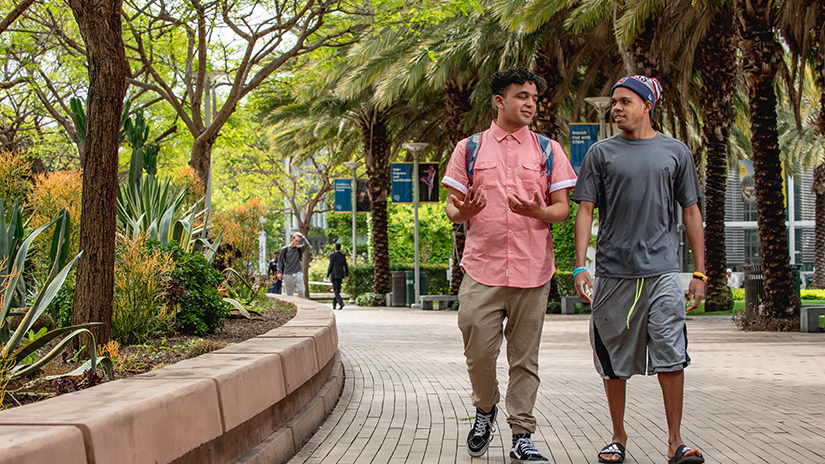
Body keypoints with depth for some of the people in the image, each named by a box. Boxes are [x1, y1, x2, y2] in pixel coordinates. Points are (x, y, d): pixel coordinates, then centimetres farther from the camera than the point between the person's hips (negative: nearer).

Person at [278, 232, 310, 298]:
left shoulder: (299, 249, 8)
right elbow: (280, 261, 9)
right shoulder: (284, 249, 6)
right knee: (289, 294, 1)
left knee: (301, 291, -13)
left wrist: (301, 236, -1)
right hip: (288, 275, -1)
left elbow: (307, 244, -9)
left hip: (298, 273, 1)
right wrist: (279, 272, 1)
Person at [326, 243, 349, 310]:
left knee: (336, 291, -8)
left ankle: (341, 303, -26)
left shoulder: (332, 255, -8)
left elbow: (330, 266, -10)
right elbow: (346, 266, 4)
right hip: (341, 276, 5)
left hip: (334, 275, -5)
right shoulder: (343, 256, 6)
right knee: (337, 291, 14)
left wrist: (327, 275, -2)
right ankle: (334, 305, 18)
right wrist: (346, 275, 9)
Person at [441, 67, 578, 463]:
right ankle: (484, 411, 24)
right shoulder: (468, 149, 8)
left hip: (532, 268, 1)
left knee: (525, 356, 3)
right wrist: (463, 211, -15)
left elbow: (562, 208, 8)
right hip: (482, 268, -1)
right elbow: (451, 208, 9)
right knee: (479, 352, -3)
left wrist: (539, 212, -14)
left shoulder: (548, 151, 10)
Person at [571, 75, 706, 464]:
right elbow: (585, 210, 4)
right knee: (614, 361, 6)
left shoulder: (676, 152, 9)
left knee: (671, 357, -7)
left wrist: (699, 272, 6)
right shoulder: (601, 153, 7)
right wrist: (580, 266, -7)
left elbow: (691, 212, 11)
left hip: (663, 271, 0)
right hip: (613, 272, 1)